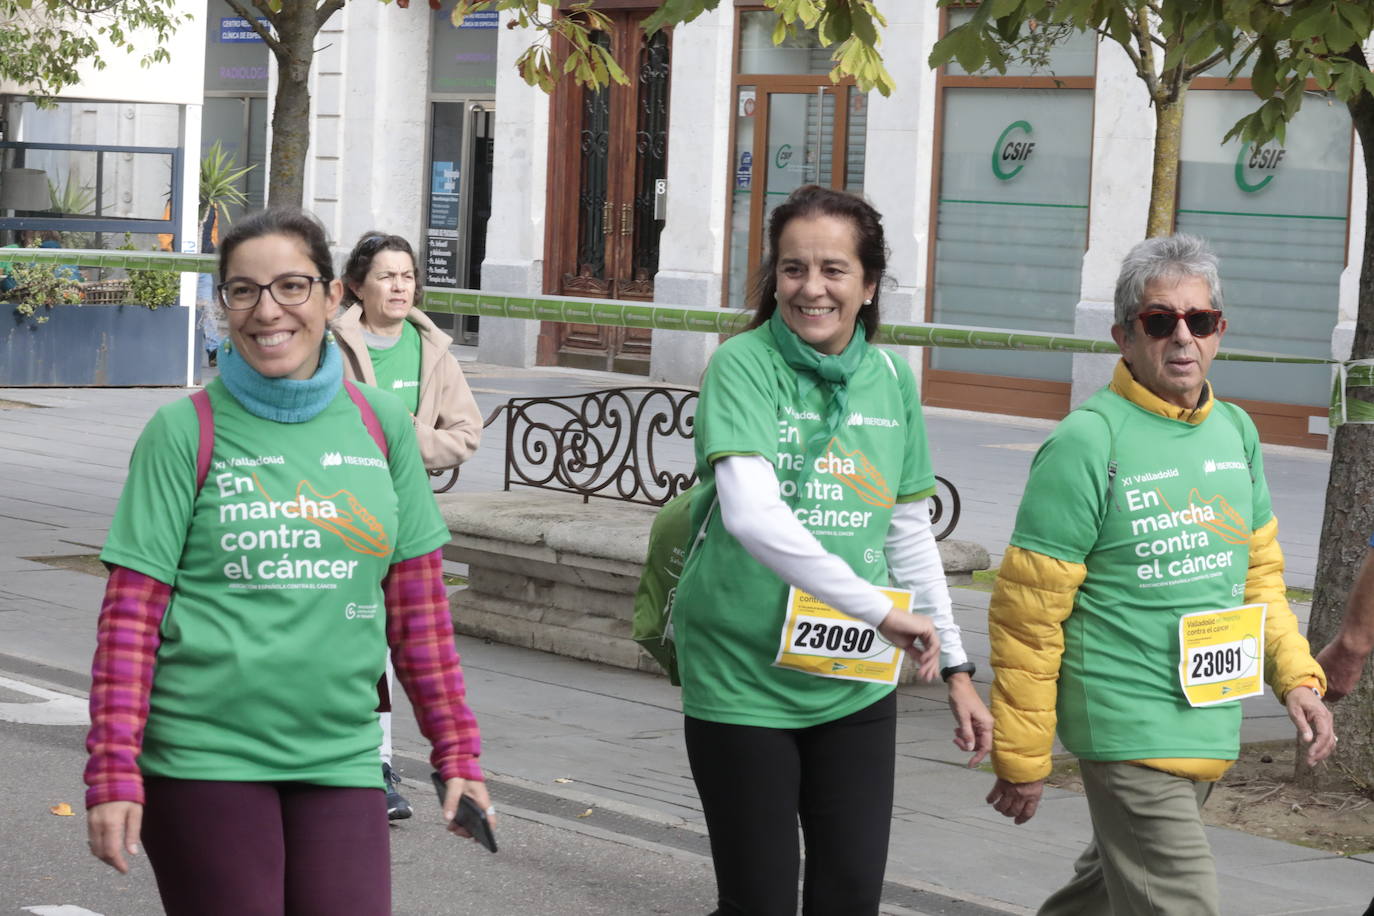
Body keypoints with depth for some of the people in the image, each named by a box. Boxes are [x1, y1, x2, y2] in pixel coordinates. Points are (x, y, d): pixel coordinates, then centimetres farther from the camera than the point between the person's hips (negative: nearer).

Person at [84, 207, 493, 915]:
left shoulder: (379, 424, 8)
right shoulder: (184, 432, -2)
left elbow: (418, 603, 13)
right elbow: (131, 615, -3)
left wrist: (457, 752, 11)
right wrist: (114, 772, -9)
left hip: (340, 756, 3)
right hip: (205, 758, -3)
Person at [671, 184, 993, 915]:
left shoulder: (890, 379, 4)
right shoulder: (744, 366, -12)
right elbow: (752, 514, -27)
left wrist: (954, 666, 12)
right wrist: (881, 611, -27)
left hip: (856, 687, 4)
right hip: (743, 683, -4)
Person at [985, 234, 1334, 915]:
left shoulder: (1235, 430, 9)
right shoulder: (1088, 441, -13)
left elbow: (1260, 572, 21)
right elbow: (1027, 614, -11)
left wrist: (1295, 677, 6)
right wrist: (1021, 760, -10)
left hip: (1211, 726, 7)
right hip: (1130, 728, -7)